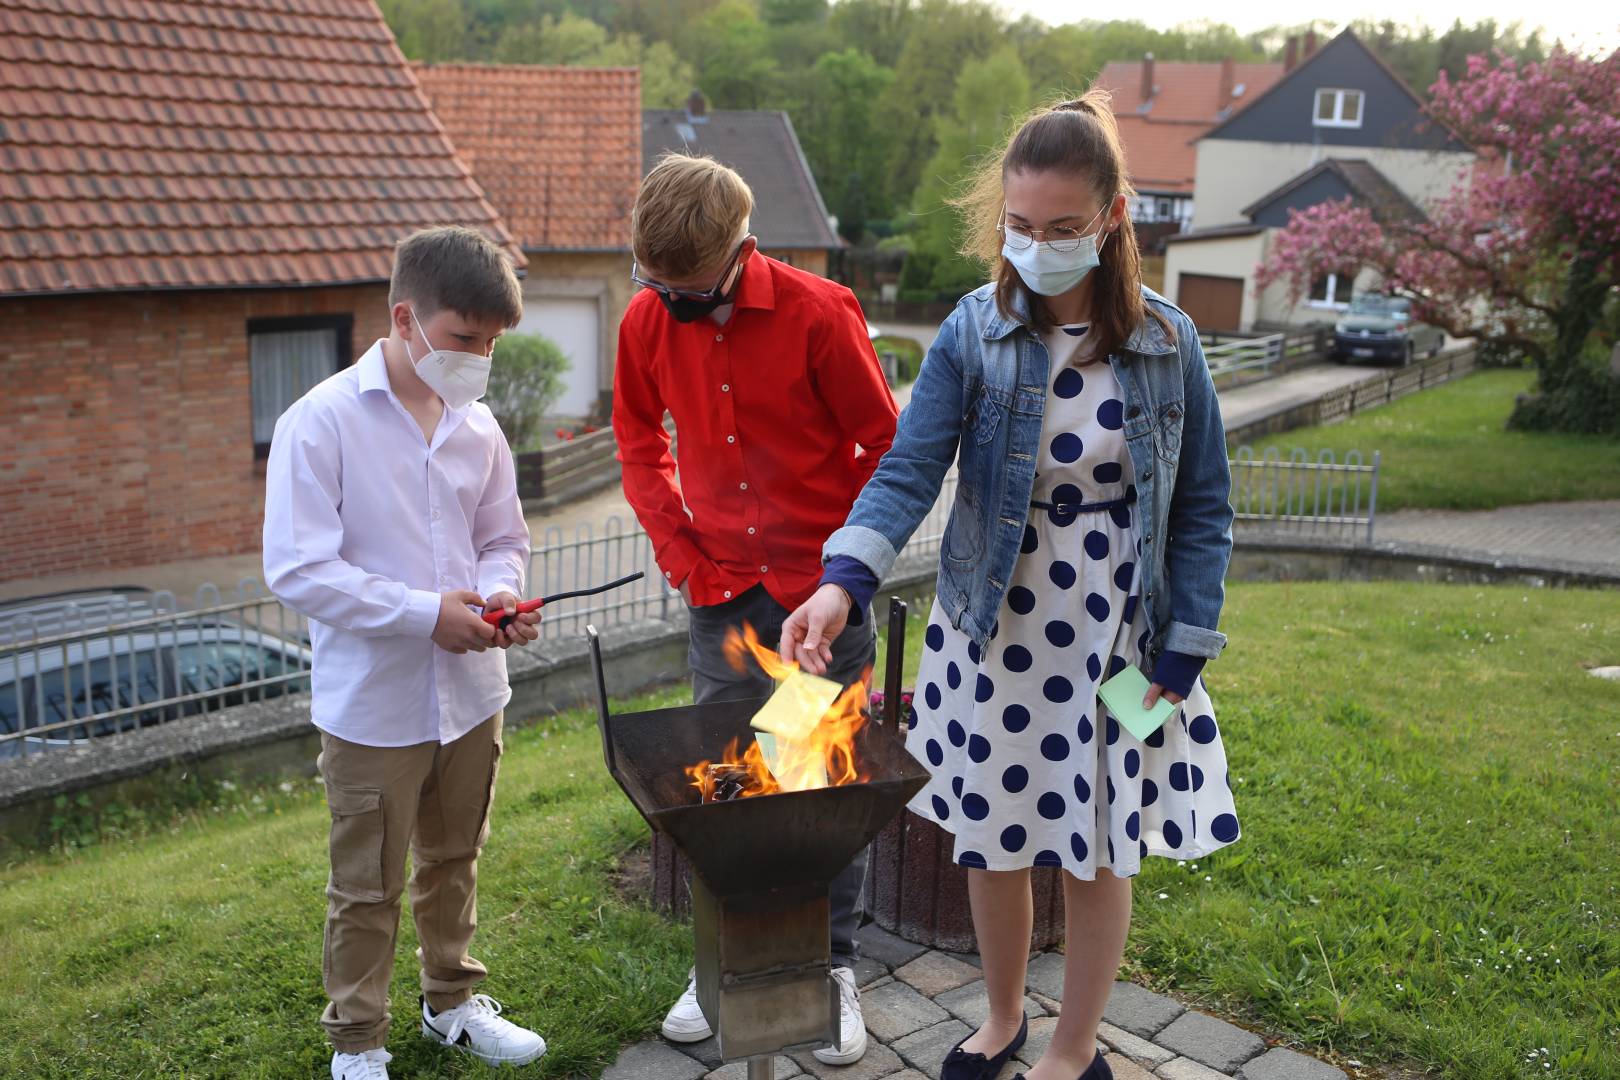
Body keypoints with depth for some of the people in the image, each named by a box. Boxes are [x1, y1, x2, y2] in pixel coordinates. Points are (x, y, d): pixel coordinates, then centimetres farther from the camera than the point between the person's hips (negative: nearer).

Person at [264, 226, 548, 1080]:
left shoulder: (476, 425, 2)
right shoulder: (321, 422, -15)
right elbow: (297, 570, -19)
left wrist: (497, 593, -11)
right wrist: (426, 614, -23)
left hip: (471, 692, 5)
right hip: (372, 702, -5)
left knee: (453, 862, 22)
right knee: (368, 887, 10)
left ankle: (452, 1002, 42)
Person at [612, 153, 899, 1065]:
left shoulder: (818, 313, -15)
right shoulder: (648, 320, -3)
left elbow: (884, 444, -6)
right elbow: (639, 437, 13)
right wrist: (675, 540, 3)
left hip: (821, 588, -3)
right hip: (721, 592, 3)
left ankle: (834, 964, 23)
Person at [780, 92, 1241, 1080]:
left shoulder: (1167, 344, -6)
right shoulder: (974, 334, -7)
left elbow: (1202, 510, 0)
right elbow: (908, 473, -15)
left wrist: (1183, 654, -5)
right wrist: (843, 582, -32)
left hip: (1115, 640, 0)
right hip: (992, 633, 1)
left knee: (1098, 849, 10)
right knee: (993, 839, 14)